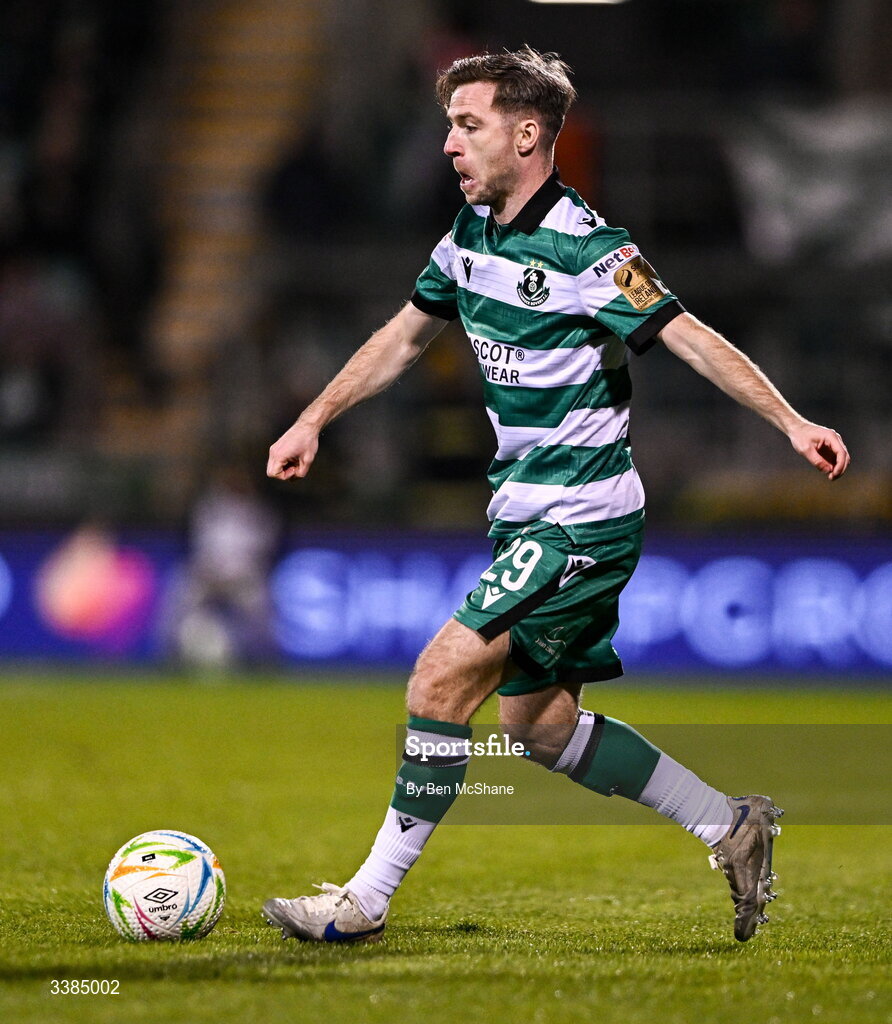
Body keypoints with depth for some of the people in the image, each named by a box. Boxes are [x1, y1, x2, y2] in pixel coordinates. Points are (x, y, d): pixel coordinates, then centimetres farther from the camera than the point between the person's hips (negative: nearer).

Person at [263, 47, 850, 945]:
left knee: (442, 679, -15)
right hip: (528, 514, 9)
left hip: (581, 522, -9)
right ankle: (730, 828, 22)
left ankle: (365, 902, -8)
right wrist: (314, 421, 19)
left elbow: (691, 338, -19)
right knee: (537, 722, 12)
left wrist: (791, 422, -28)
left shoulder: (585, 250, -18)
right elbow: (404, 336, 21)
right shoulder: (470, 235, 7)